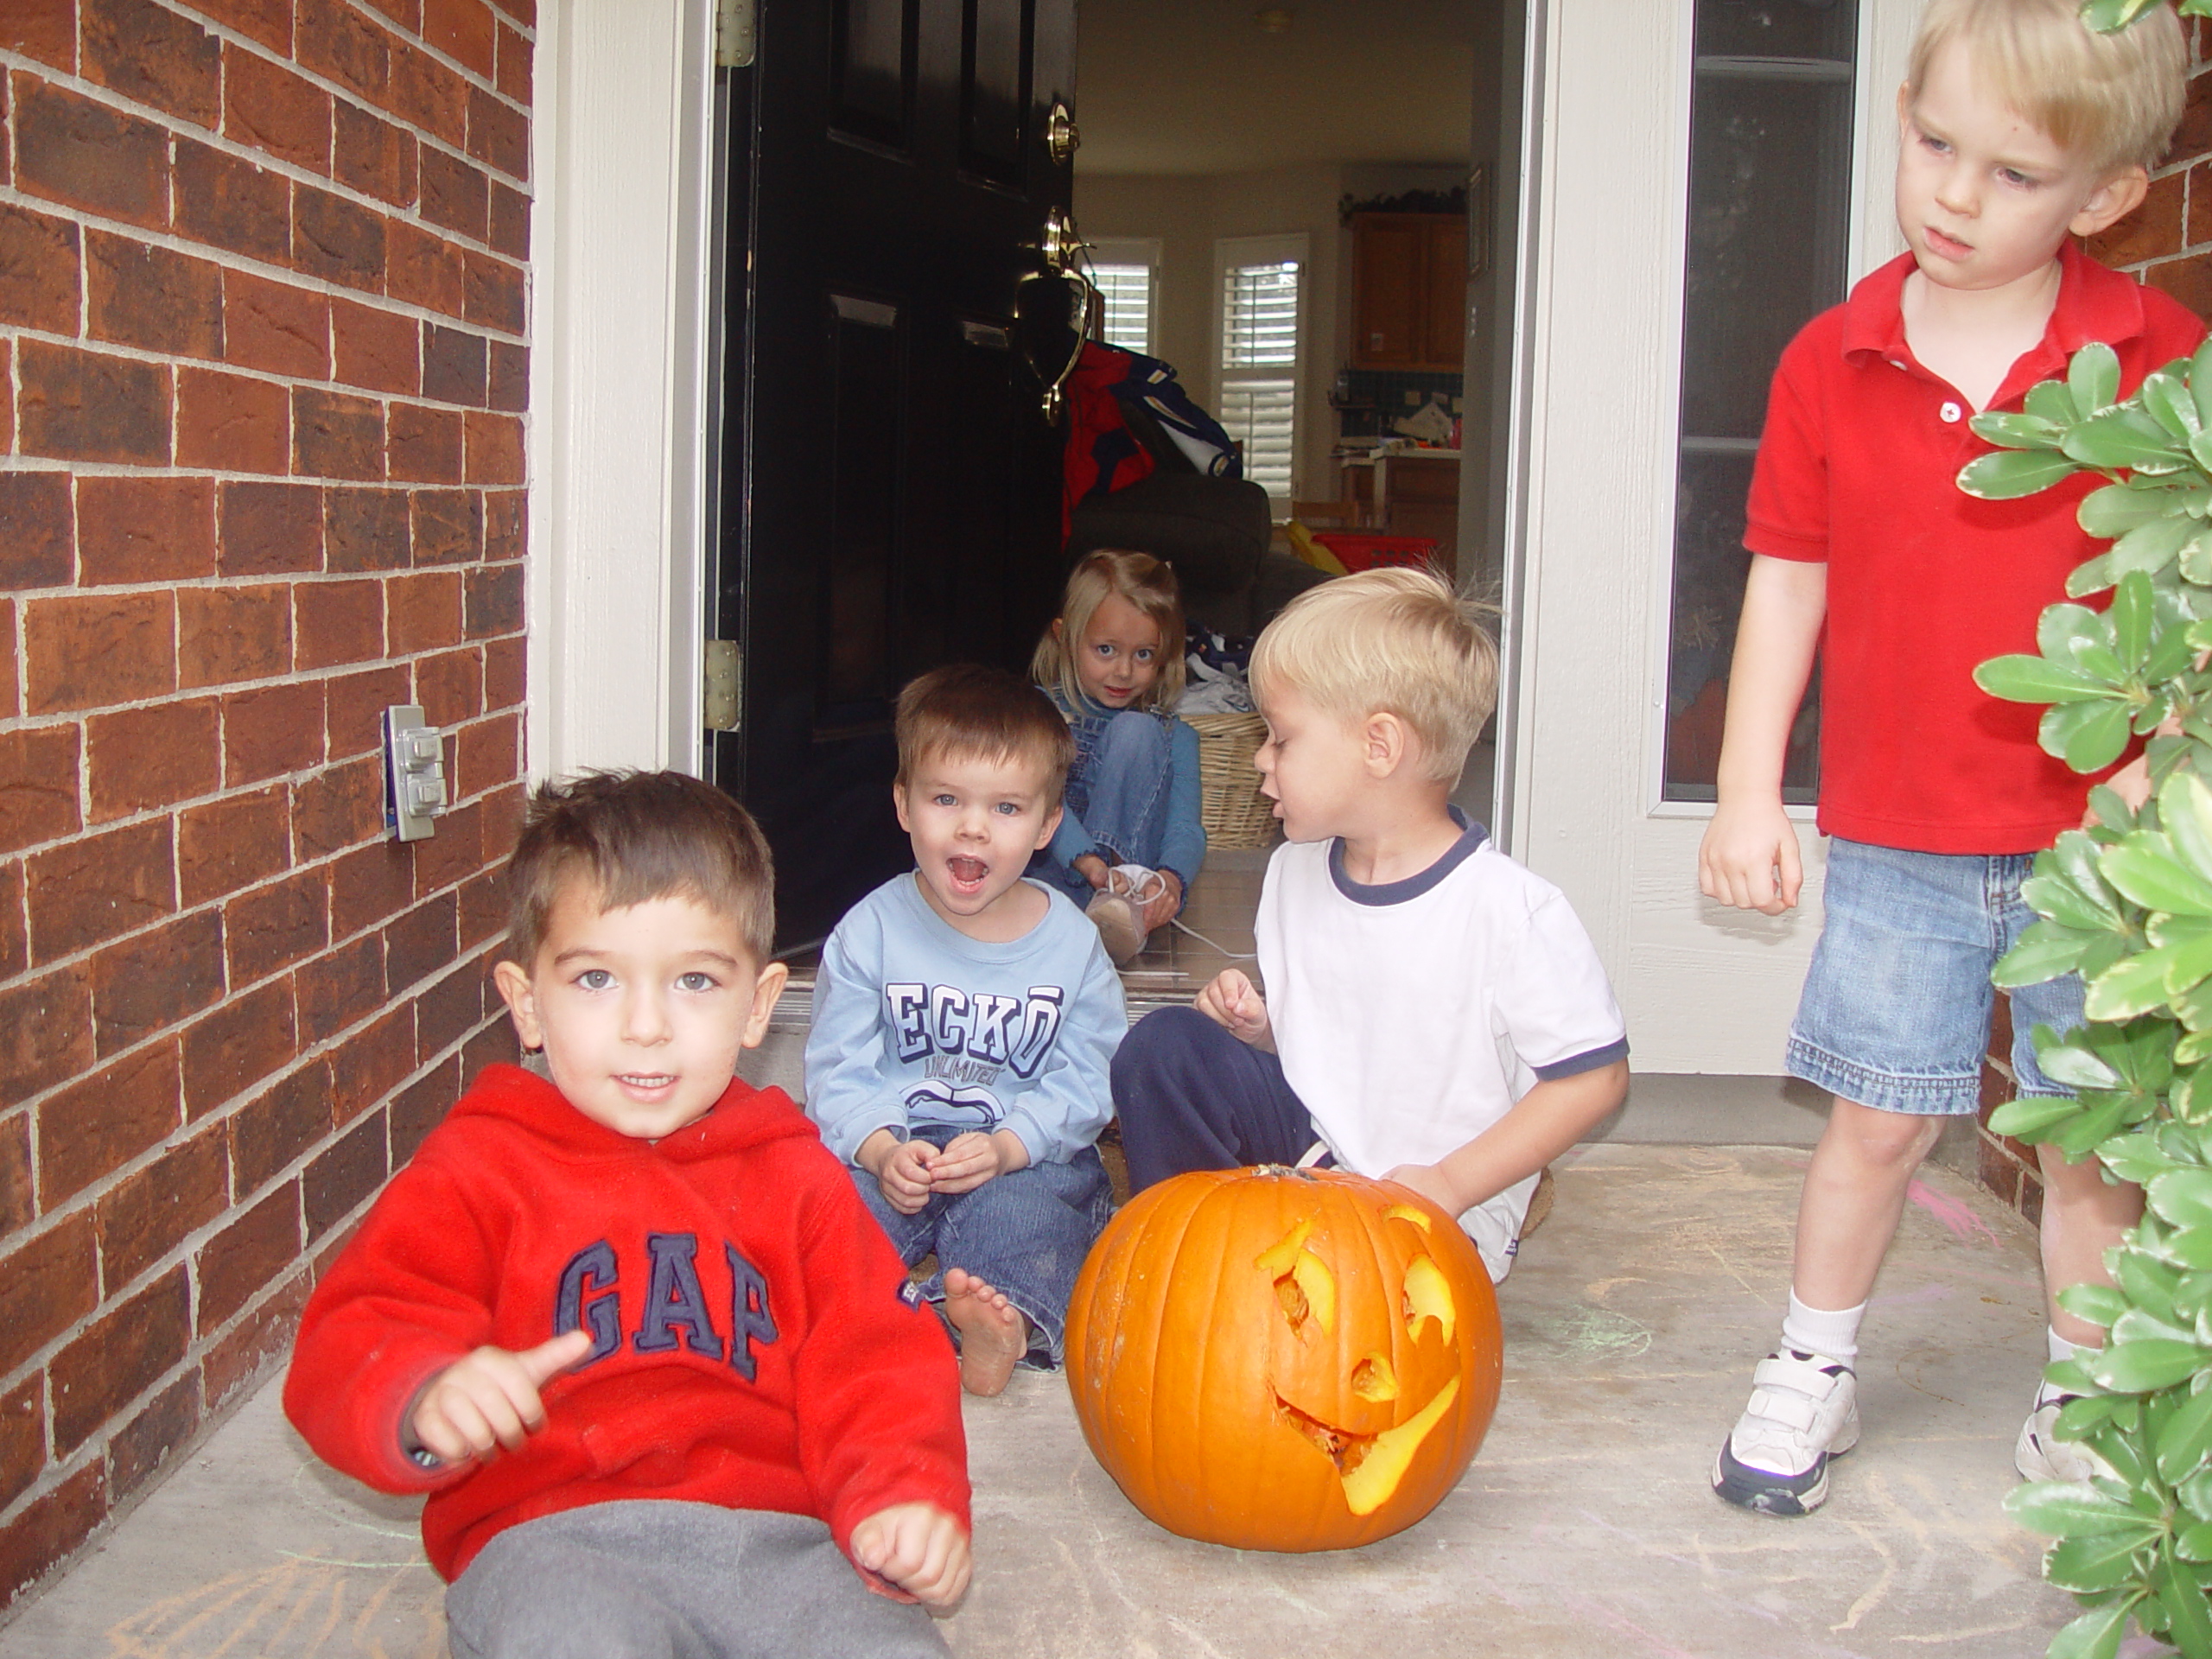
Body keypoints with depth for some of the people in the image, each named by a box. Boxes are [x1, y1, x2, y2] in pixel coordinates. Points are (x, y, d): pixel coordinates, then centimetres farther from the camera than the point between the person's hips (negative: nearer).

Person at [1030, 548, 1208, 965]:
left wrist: (1170, 878, -32)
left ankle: (1119, 899, -32)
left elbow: (1186, 826, -7)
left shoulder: (1174, 737, 10)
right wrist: (1087, 860, -32)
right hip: (1056, 875, 0)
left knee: (1135, 731, -16)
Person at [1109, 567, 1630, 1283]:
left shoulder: (1511, 908, -20)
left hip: (1435, 1216, -6)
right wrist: (1258, 1024, -7)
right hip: (1312, 1149, 6)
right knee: (1164, 1045, -11)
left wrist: (1452, 1184, -21)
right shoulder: (1293, 873, 3)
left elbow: (1595, 1074, -17)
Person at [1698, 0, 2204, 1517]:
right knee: (1881, 1117, 8)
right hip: (1896, 836, 1)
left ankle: (2083, 1409, 28)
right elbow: (1789, 582, 4)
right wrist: (1749, 791, 2)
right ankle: (1815, 1369, 27)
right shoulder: (1832, 362, 0)